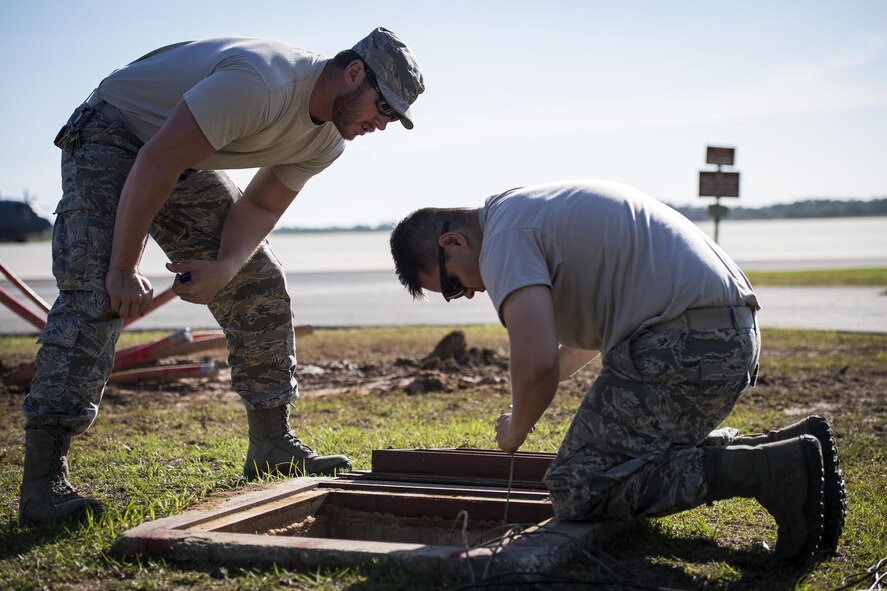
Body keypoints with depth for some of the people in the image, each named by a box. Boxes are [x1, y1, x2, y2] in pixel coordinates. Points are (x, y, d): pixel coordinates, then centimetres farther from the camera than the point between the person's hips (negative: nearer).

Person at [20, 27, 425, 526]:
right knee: (96, 293, -24)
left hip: (188, 165, 9)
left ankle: (274, 448, 12)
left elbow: (262, 206, -1)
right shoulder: (261, 84, -34)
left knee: (260, 284, 3)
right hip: (113, 139, -8)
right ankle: (44, 483, -26)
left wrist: (225, 267, -22)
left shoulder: (327, 141, -5)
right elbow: (156, 163, -34)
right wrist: (125, 268, -30)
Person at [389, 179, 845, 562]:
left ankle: (770, 469, -15)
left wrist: (516, 430, 0)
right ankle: (791, 446, 10)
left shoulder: (504, 237, -7)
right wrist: (536, 387, 34)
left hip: (684, 343, -10)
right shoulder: (535, 209, 25)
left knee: (577, 487, -7)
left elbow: (536, 361, -20)